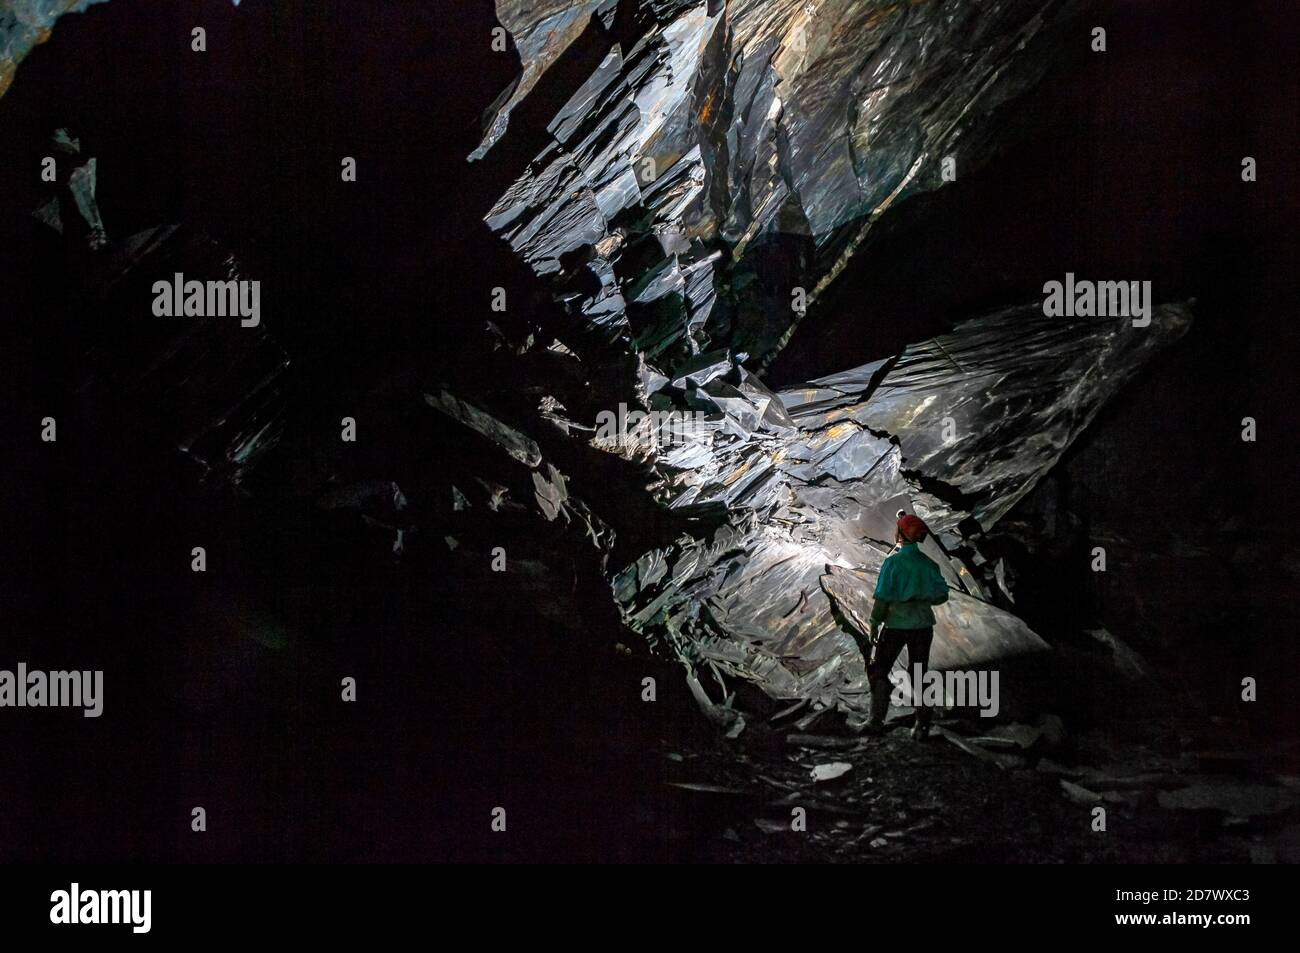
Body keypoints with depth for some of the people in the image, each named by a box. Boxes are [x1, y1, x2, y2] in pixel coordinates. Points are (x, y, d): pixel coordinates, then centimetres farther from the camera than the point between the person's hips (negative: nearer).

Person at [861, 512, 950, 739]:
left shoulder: (893, 561, -14)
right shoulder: (928, 563, -2)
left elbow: (882, 596, -16)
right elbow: (942, 595, 2)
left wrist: (874, 623, -7)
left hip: (896, 624, -4)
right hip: (922, 624, 4)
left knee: (878, 671, 11)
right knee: (919, 674, 13)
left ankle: (877, 720, 9)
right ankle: (922, 724, 11)